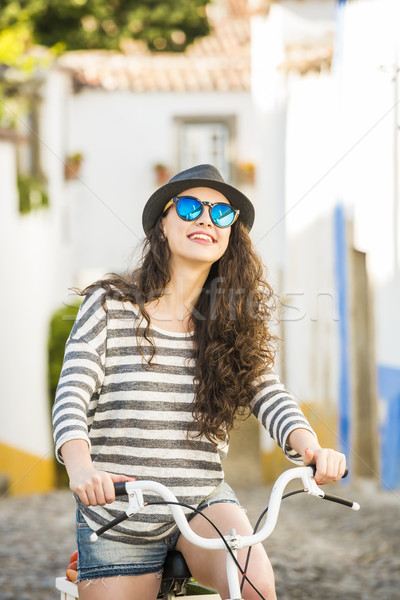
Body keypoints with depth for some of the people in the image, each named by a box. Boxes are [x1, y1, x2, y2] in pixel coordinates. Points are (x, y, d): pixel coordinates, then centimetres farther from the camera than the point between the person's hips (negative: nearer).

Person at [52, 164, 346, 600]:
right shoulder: (109, 306, -2)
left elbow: (269, 395, -5)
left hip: (203, 502, 1)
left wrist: (310, 447, -28)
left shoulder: (237, 320, 7)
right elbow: (71, 398, -11)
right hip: (117, 512, -1)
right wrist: (81, 467, -33)